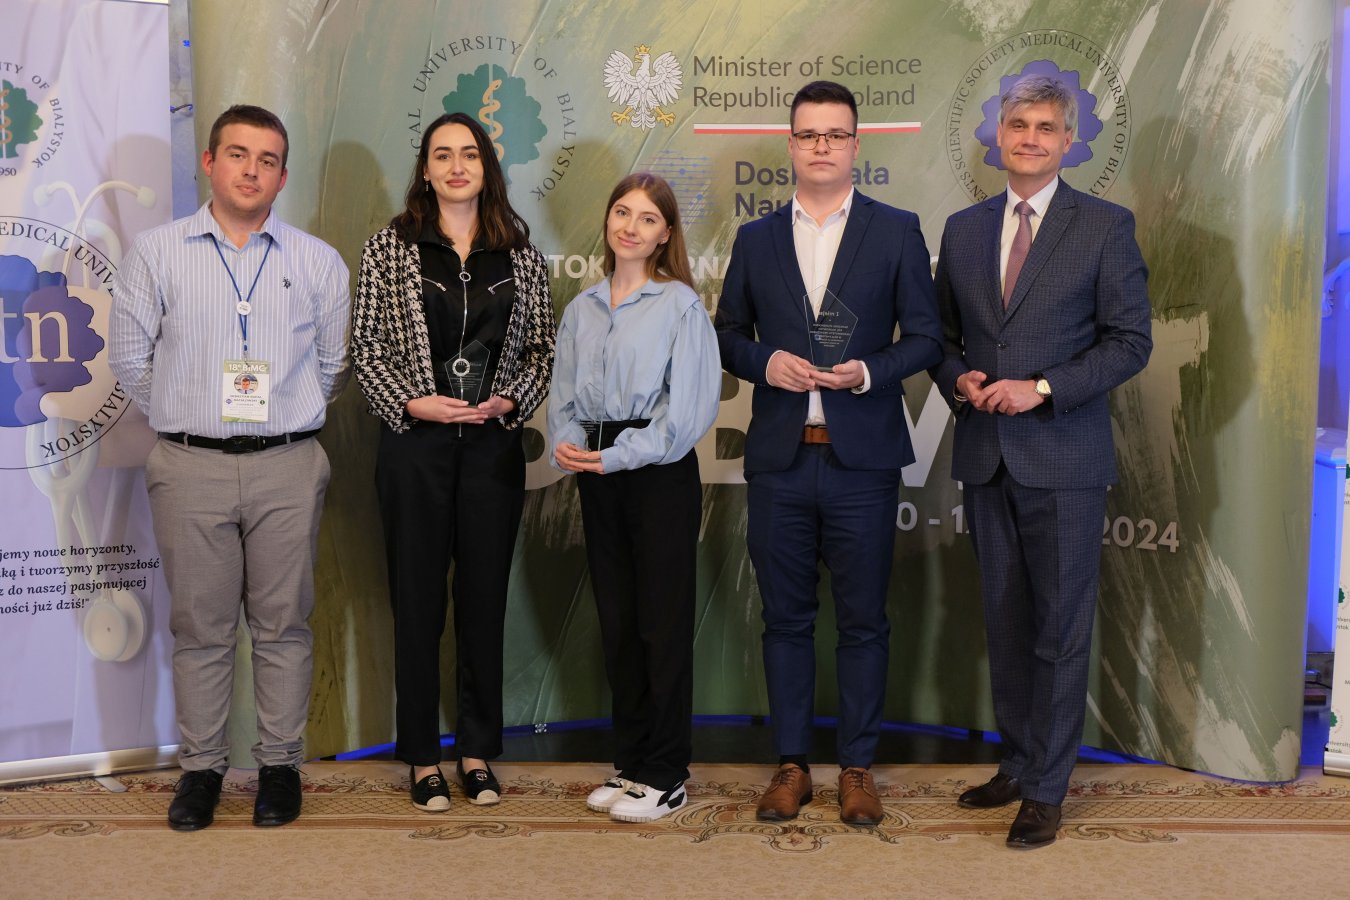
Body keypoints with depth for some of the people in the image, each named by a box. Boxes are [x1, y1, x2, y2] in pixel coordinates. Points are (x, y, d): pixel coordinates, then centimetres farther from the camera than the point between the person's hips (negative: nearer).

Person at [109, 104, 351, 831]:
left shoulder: (317, 262, 7)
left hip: (288, 468, 0)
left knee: (283, 622, 5)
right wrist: (185, 419, 9)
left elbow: (333, 363, 11)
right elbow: (129, 357, 7)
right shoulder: (156, 253, 4)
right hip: (190, 467, 0)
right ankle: (200, 766, 18)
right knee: (199, 624, 6)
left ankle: (280, 764, 16)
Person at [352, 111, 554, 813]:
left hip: (494, 444, 2)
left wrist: (510, 401, -6)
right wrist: (411, 402, -11)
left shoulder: (520, 253, 8)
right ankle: (423, 757, 17)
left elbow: (540, 346, 10)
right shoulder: (389, 248, 3)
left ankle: (478, 753, 21)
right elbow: (365, 345, 1)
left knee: (484, 599, 8)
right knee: (417, 602, 4)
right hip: (415, 442, -1)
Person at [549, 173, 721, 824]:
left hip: (660, 474, -5)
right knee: (615, 621, 11)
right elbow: (564, 395, 13)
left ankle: (665, 775, 10)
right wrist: (566, 443, -8)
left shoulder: (679, 305, -5)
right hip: (599, 477, 6)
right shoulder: (582, 309, 13)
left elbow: (690, 406, -12)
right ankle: (630, 762, 23)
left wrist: (620, 453, -17)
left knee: (663, 624, -1)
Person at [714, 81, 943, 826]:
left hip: (861, 457, -2)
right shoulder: (755, 239, 10)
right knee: (786, 618, 9)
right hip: (778, 458, 2)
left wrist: (868, 372, -16)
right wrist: (765, 362, -8)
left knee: (862, 620, 6)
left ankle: (857, 768, 18)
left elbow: (924, 336, 2)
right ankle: (791, 764, 20)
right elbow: (727, 334, 13)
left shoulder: (896, 231, 4)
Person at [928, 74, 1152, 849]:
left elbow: (1131, 340, -6)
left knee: (1060, 629, 2)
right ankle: (1017, 763, 27)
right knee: (1006, 623, 13)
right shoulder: (963, 229, 10)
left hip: (1064, 459, -4)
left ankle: (1046, 788, 13)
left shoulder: (1106, 226, -2)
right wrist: (960, 379, -6)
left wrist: (1042, 388, -16)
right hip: (986, 456, 4)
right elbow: (944, 334, 15)